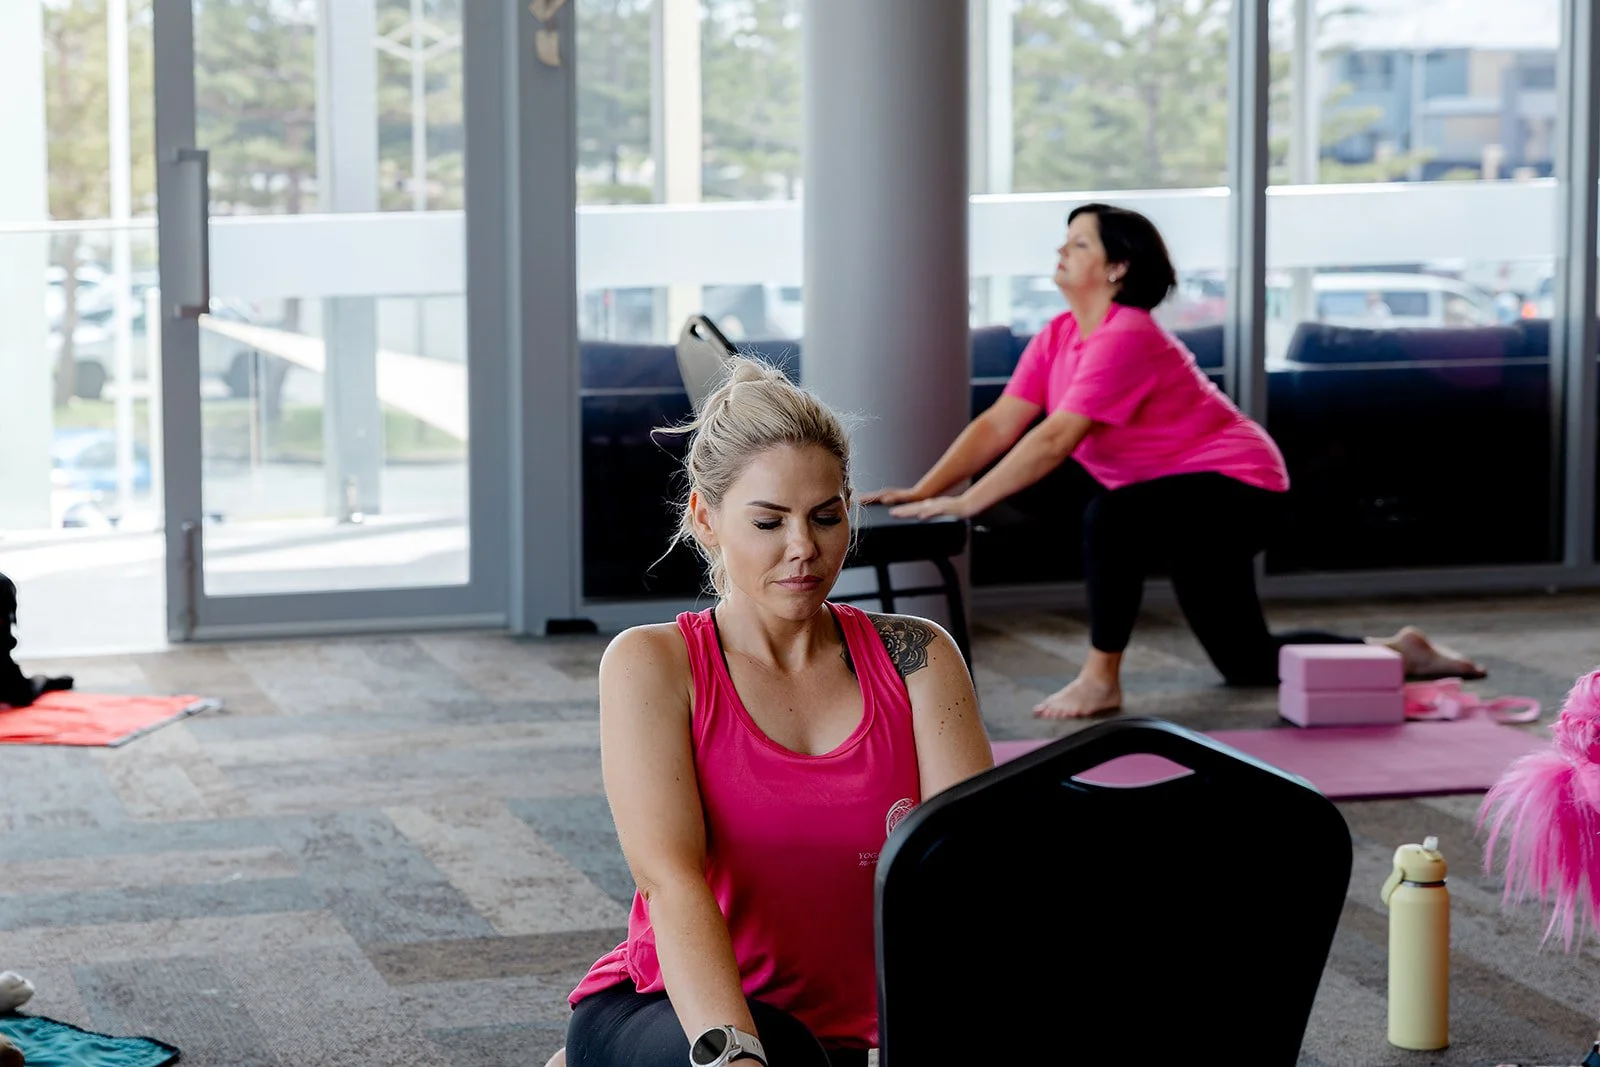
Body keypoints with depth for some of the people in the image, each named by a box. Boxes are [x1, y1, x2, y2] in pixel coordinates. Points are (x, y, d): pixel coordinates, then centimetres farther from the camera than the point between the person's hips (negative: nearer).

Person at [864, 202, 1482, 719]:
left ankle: (1101, 679, -22)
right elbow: (998, 426, -4)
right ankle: (1399, 653, 33)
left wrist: (965, 505, -33)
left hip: (1238, 486, -10)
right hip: (1190, 503, 10)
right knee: (1246, 662, 16)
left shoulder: (1125, 338, -25)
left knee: (1110, 519, -35)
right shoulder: (1057, 338, 1)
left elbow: (1053, 441, -32)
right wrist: (922, 491, -16)